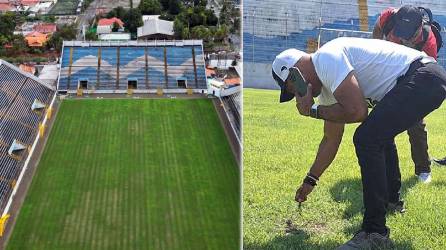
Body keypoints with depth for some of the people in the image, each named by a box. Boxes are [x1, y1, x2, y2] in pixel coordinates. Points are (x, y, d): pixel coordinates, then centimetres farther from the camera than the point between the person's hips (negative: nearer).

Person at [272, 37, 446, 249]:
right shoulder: (328, 82, 16)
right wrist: (310, 180, 32)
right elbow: (331, 139, 25)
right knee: (379, 132, 30)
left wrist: (312, 110, -8)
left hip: (424, 78, -11)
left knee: (367, 138, -19)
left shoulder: (326, 58, -14)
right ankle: (390, 198, 48)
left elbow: (357, 111, -23)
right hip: (427, 81, 11)